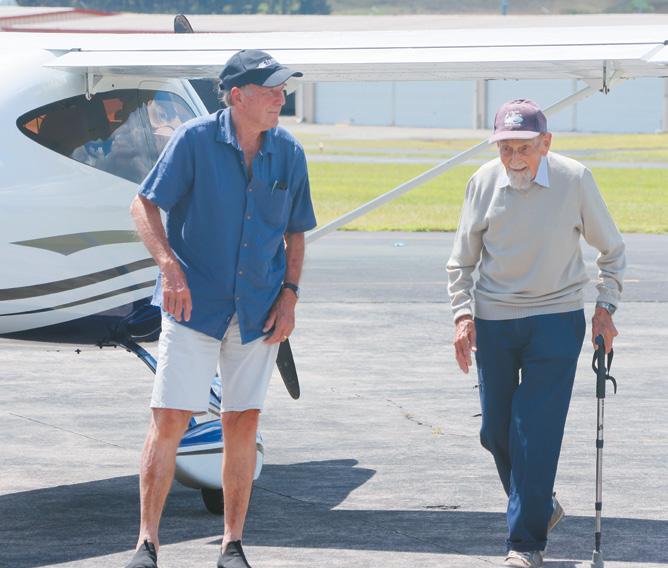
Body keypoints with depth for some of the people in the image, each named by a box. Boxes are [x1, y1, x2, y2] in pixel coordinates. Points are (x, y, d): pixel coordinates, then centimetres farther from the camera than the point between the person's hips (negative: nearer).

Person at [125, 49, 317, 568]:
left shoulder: (289, 154, 4)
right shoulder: (195, 140, -8)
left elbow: (295, 233, 13)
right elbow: (144, 205, -6)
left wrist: (289, 294, 1)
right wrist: (170, 266, -19)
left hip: (258, 311, 3)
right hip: (194, 305, -3)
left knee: (243, 424, 6)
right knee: (170, 419, -7)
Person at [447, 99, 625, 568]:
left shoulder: (575, 180, -10)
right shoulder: (485, 182, -6)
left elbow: (612, 250, 4)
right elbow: (463, 260, 6)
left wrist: (605, 307, -3)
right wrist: (463, 313, -5)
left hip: (556, 320, -3)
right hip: (493, 321, 3)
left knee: (537, 431, -10)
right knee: (496, 431, 8)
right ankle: (541, 506, 32)